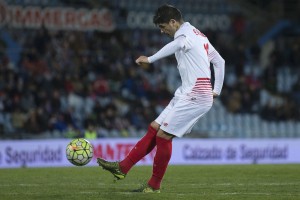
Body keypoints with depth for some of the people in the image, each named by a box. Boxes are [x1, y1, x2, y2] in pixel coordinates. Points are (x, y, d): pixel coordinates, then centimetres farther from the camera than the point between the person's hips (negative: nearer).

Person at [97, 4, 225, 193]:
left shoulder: (187, 33, -10)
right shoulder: (199, 36, 21)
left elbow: (177, 44, -36)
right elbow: (219, 61, 25)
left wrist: (150, 59, -43)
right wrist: (216, 91, 22)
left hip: (195, 97, -10)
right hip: (187, 95, 10)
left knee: (163, 135, -8)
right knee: (154, 129, 8)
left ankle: (154, 185, 2)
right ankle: (122, 167, 9)